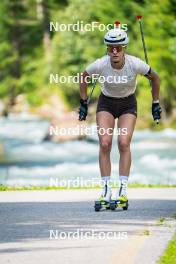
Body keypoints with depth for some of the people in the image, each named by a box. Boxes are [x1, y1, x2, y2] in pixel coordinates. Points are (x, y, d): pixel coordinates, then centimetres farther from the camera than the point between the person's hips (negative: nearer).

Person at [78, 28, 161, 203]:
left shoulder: (135, 64, -26)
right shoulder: (100, 65, -25)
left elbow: (155, 78, -6)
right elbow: (84, 77, -2)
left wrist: (155, 104, 0)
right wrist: (83, 103, 1)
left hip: (128, 105, -1)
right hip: (106, 103, 1)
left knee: (124, 143, -17)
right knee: (104, 144, -14)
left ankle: (123, 189, -10)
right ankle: (106, 189, -8)